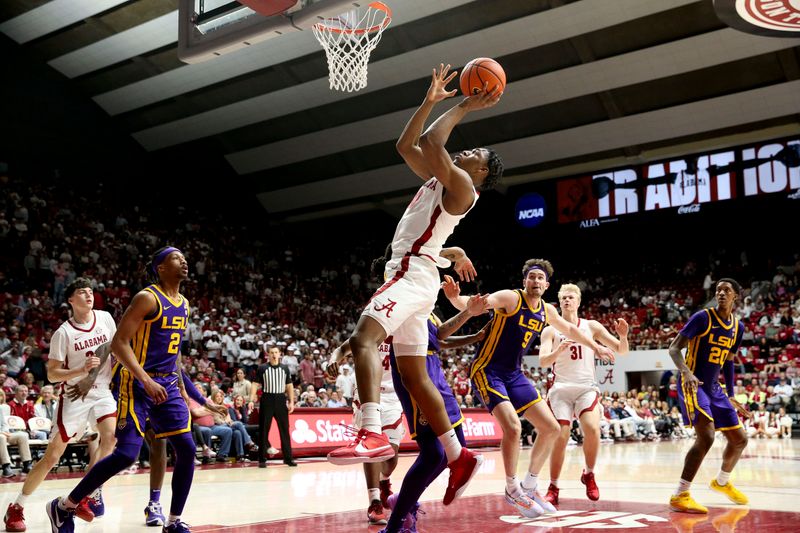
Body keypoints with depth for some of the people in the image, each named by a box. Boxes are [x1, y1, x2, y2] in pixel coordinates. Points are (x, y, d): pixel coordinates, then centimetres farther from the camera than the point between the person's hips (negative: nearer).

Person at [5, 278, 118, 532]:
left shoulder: (105, 318, -2)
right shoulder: (63, 333, -13)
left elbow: (116, 348, 16)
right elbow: (52, 374, -11)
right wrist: (82, 370, -25)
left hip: (103, 391, 3)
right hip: (74, 395, -3)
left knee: (110, 437, -20)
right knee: (52, 456, -2)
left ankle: (87, 496, -5)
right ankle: (16, 507, 15)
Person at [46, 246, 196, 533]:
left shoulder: (184, 304, 13)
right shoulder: (147, 298, -12)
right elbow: (118, 342, -17)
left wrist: (180, 386, 19)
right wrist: (146, 381, -24)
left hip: (167, 384, 8)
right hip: (139, 384, -8)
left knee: (187, 450, -1)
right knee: (126, 454, -12)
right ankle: (64, 507, 6)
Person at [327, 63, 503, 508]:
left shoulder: (462, 185, -4)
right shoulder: (439, 180, 22)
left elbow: (430, 144, -17)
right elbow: (406, 145, 24)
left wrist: (463, 108, -6)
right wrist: (431, 101, 20)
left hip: (414, 273, -10)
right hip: (409, 275, 10)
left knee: (364, 337, -31)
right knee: (415, 375, 10)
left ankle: (372, 435, -45)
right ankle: (460, 457, 16)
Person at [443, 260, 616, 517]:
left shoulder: (547, 311, 8)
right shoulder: (510, 298, -14)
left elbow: (570, 330, 28)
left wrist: (596, 347, 37)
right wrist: (454, 297, -49)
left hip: (514, 374, 8)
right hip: (487, 371, -8)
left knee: (551, 428, 5)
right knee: (513, 427, -25)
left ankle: (529, 486, 21)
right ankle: (512, 490, -3)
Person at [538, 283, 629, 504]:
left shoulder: (591, 326, 7)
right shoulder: (551, 331, 4)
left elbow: (621, 351, 7)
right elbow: (543, 361, -9)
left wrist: (623, 336, -15)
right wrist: (559, 350, -29)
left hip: (587, 387, 0)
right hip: (561, 388, 0)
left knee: (592, 429, -23)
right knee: (561, 437, -12)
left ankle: (589, 474, 2)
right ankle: (553, 487, 5)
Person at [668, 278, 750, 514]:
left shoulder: (737, 327, 10)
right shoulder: (703, 317, -10)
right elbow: (674, 348, -13)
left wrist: (731, 396, 20)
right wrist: (686, 372, -31)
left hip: (714, 388, 8)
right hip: (693, 385, -8)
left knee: (740, 439, 14)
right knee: (706, 437, -24)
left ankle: (721, 482, 40)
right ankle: (680, 496, -19)